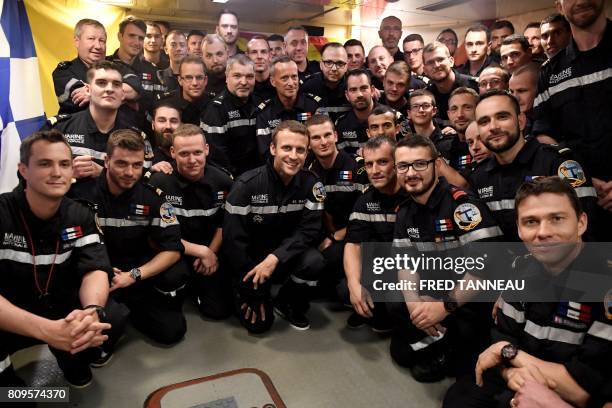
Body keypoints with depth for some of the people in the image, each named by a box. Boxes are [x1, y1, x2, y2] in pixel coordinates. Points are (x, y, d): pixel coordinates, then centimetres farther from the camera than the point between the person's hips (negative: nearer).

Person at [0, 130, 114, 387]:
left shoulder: (79, 216, -5)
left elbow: (96, 269, -16)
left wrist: (92, 310, -40)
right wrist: (46, 330, -43)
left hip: (60, 313, 4)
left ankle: (74, 360, 12)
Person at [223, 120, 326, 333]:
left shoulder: (311, 184, -11)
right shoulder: (247, 184, -19)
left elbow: (308, 231, -15)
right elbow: (233, 239, -18)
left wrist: (275, 258, -31)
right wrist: (252, 292, -15)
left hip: (287, 254, 2)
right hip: (252, 256, -2)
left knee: (314, 262, -29)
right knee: (258, 323, -10)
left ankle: (287, 304, 2)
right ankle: (245, 298, 26)